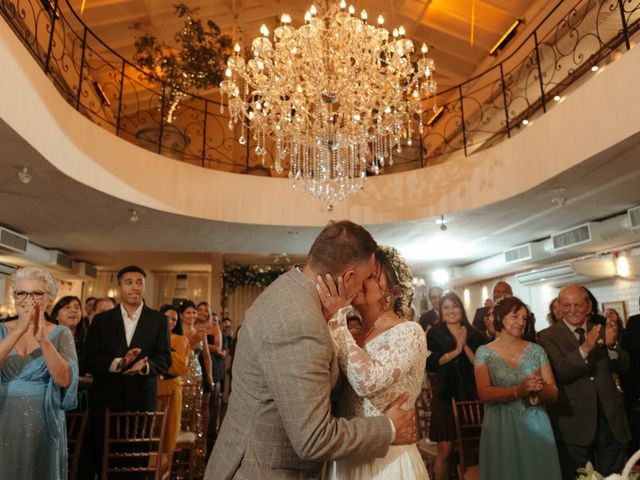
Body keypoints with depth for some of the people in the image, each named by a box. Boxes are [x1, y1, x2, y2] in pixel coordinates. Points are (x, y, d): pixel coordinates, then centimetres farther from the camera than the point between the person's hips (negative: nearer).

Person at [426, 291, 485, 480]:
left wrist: (465, 346, -15)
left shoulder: (475, 335, 4)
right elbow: (431, 364, -12)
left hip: (470, 395, 2)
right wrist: (456, 350, -15)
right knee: (445, 449, -1)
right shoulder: (434, 334, -1)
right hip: (445, 395, -2)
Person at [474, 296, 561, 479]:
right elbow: (484, 394, -14)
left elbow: (553, 394, 2)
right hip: (500, 428, -2)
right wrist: (519, 390, -27)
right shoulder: (484, 352, -3)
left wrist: (540, 388, -20)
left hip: (536, 426, 3)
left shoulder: (536, 350, 5)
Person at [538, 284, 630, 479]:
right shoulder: (548, 336, -8)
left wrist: (612, 344, -18)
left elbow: (622, 368, 2)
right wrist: (585, 348, -32)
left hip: (610, 420, 4)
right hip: (574, 423, -4)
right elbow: (558, 373, -20)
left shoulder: (601, 331, 7)